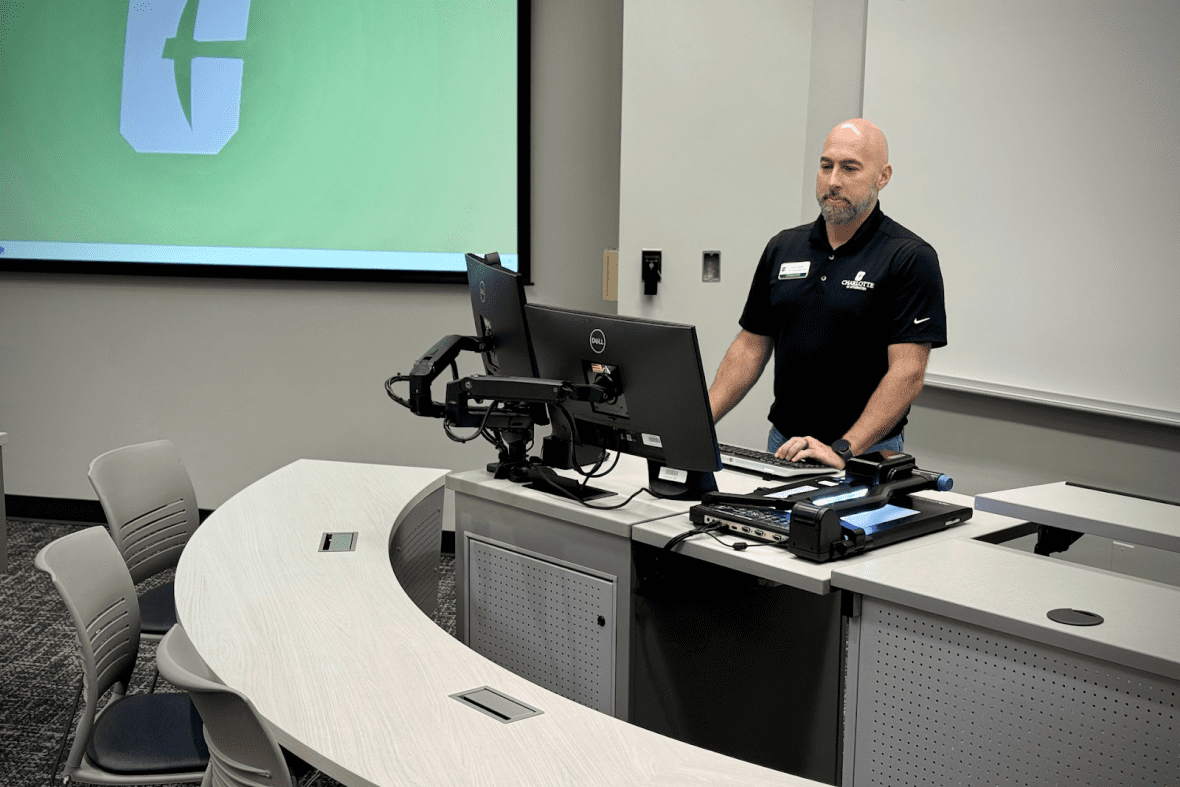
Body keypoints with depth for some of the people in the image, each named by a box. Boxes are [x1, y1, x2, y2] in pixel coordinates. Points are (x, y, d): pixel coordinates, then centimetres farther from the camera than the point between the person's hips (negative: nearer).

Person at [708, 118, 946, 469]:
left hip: (866, 455, -4)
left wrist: (842, 451, -22)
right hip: (782, 447, 4)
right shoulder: (783, 248, 11)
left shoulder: (911, 258, -6)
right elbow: (751, 348, 13)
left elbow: (908, 372, -14)